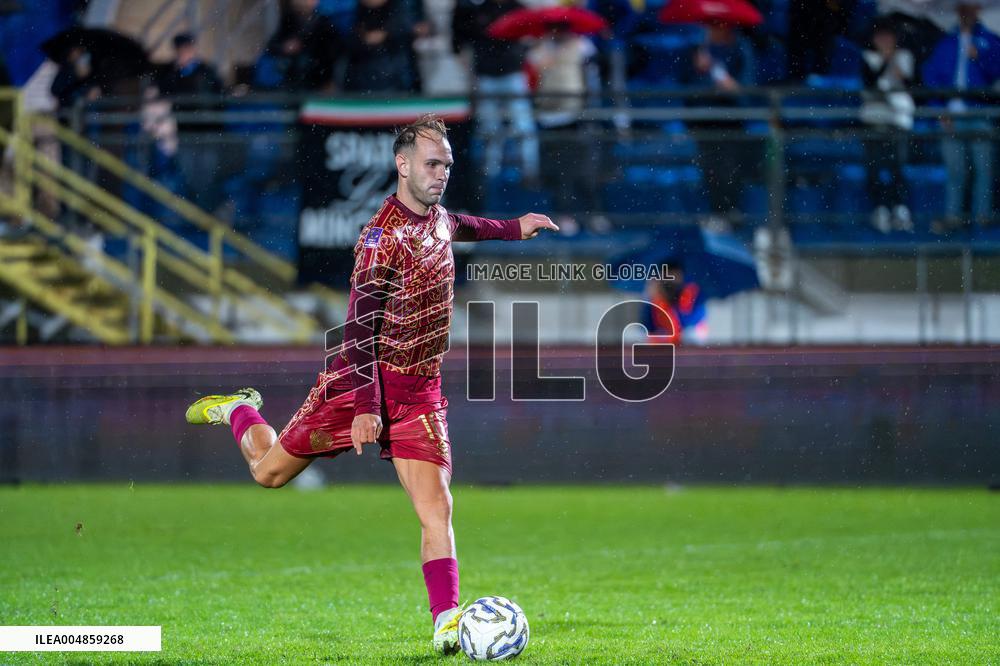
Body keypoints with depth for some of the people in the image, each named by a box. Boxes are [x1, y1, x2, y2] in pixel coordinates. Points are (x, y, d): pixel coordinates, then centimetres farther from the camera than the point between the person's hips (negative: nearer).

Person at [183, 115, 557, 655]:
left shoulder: (434, 216, 6)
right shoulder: (383, 236, -19)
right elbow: (361, 326, -23)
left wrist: (510, 229, 37)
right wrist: (366, 407, -28)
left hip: (420, 389, 5)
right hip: (365, 381, -5)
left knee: (436, 508, -12)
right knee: (269, 472, 10)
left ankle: (447, 621, -15)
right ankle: (238, 411, 42)